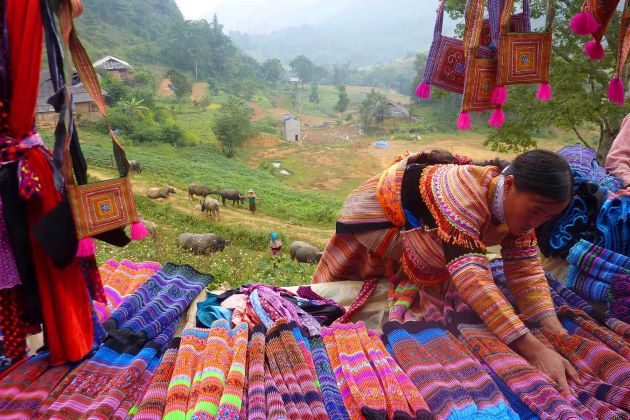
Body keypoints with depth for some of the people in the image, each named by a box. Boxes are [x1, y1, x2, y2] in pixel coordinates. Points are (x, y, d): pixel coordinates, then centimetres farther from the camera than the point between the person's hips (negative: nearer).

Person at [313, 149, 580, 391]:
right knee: (334, 282, 7)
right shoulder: (464, 190, -45)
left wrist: (553, 327, -36)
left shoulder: (518, 204, -21)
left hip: (418, 227, 7)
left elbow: (526, 270, -19)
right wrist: (534, 349, -57)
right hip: (380, 210, -6)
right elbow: (470, 274, -53)